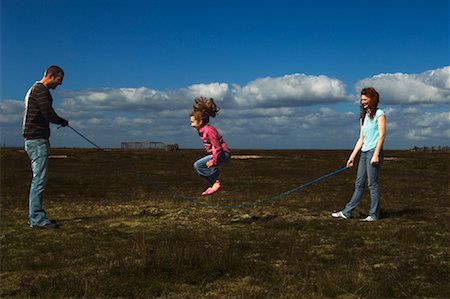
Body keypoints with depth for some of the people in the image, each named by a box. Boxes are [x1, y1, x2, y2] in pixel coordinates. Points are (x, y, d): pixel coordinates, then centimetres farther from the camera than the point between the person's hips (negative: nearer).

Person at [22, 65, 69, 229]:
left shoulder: (34, 89, 22)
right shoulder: (41, 90, -12)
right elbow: (48, 114, -19)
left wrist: (58, 121, 9)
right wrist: (62, 121, -1)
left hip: (32, 140, 11)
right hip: (37, 140, -11)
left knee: (37, 179, 12)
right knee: (40, 179, -10)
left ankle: (34, 216, 16)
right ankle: (37, 218, -9)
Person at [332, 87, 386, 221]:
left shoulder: (379, 114, -3)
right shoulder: (363, 117, 19)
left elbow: (382, 135, -10)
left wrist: (376, 154, -17)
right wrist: (352, 156, 14)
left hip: (373, 151, -7)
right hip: (364, 152, 7)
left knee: (372, 184, -4)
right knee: (359, 183, 8)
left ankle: (373, 214, 2)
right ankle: (346, 212, 9)